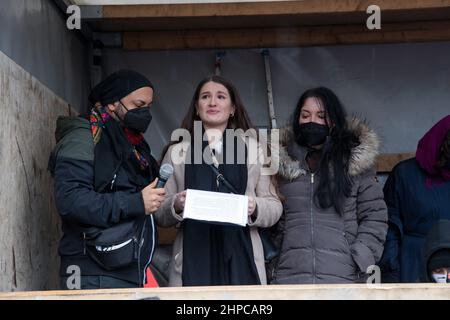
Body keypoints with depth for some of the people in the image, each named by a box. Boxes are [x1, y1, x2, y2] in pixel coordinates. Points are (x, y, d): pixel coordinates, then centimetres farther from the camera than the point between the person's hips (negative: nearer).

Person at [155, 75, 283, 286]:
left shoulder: (252, 148, 12)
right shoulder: (177, 151, 12)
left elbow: (274, 206, 12)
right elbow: (159, 214, 13)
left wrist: (255, 208, -8)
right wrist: (176, 205, -8)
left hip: (240, 260, 0)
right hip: (193, 261, 0)